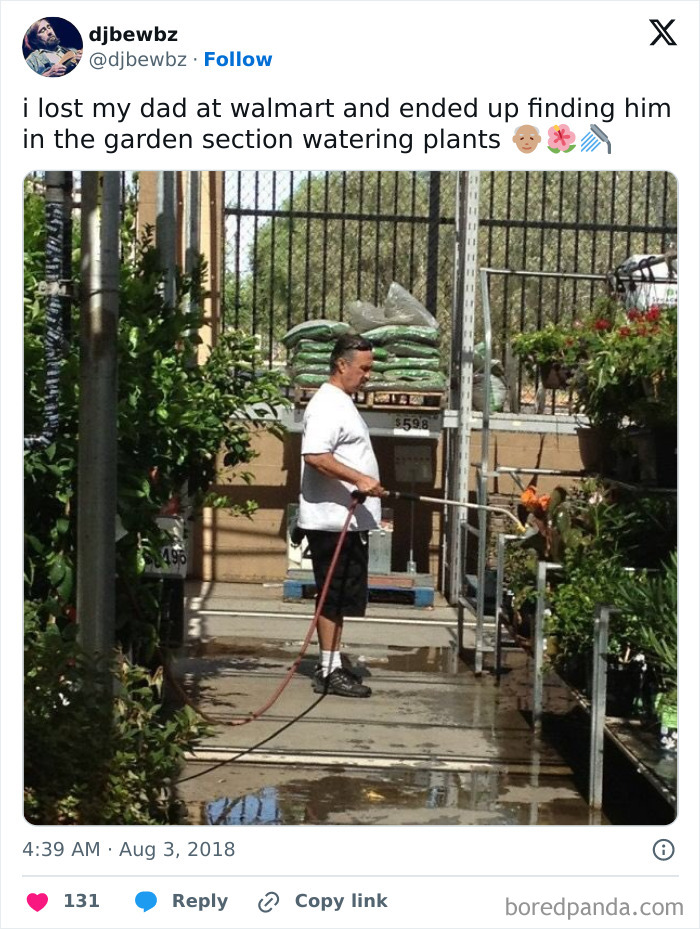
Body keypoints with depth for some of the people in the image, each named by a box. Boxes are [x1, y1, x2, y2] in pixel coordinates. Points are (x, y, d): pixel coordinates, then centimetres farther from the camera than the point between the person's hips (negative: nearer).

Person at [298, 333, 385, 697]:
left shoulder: (342, 403, 18)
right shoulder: (327, 405, -15)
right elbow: (315, 456, -28)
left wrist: (364, 483, 26)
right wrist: (359, 479, -31)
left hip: (348, 518, 10)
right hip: (333, 519, -10)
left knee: (342, 595, 14)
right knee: (334, 595, -5)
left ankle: (334, 661, 22)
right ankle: (329, 671, 0)